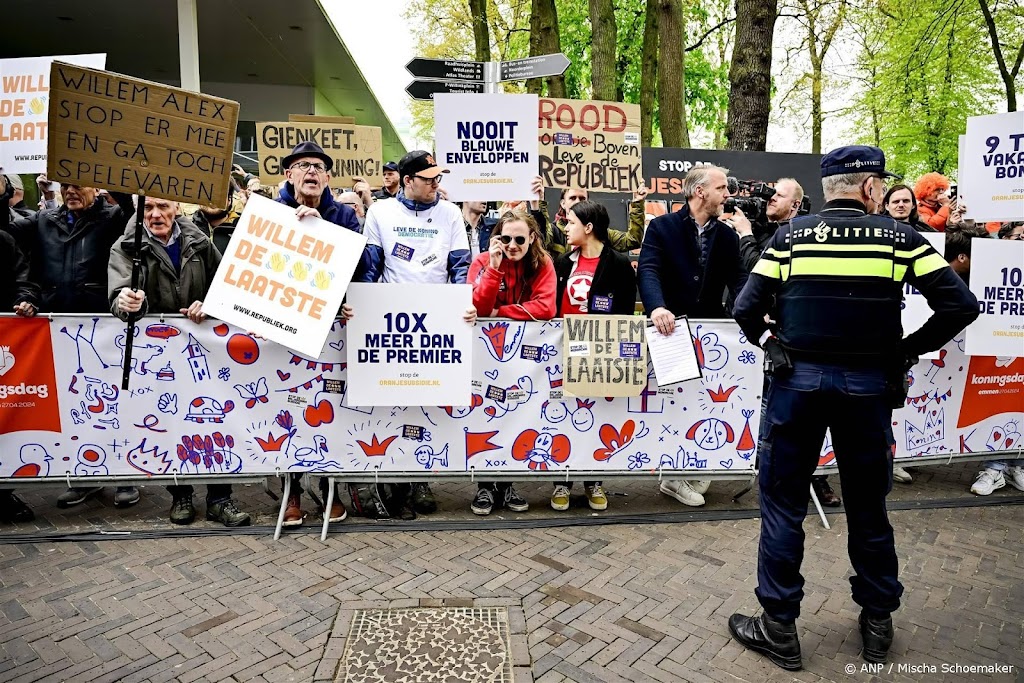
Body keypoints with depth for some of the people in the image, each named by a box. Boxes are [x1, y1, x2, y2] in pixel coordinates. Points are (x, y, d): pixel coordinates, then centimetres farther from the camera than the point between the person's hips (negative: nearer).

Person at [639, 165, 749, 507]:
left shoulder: (727, 235, 10)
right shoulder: (662, 226, -3)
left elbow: (738, 279, 1)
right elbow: (648, 270, -16)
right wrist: (657, 307, -35)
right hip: (670, 329, -4)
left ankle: (690, 473, 19)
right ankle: (679, 475, 19)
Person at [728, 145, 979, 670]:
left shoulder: (790, 235, -1)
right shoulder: (900, 237, 1)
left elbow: (746, 308, -8)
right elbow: (961, 306, -3)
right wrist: (908, 351, 6)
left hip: (798, 380, -1)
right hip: (869, 385, 2)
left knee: (783, 505, 8)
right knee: (868, 507, 17)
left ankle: (778, 628, 17)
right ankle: (878, 623, 32)